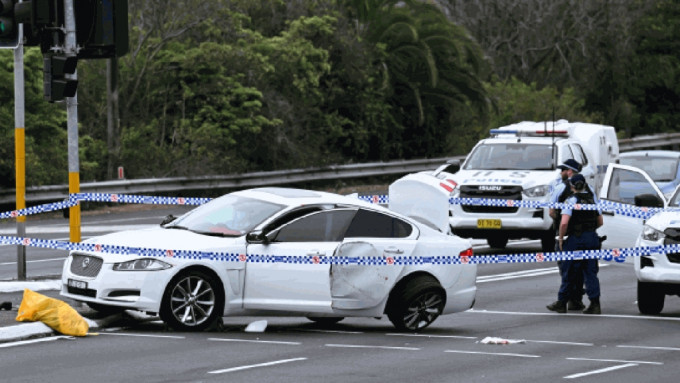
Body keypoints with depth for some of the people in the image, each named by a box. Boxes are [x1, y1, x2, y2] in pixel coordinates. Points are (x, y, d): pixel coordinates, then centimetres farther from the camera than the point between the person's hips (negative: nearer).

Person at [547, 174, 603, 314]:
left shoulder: (571, 201, -11)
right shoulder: (592, 199, 8)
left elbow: (564, 222, -20)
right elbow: (600, 222, 14)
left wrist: (561, 238, -8)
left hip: (575, 239, -5)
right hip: (592, 238, 5)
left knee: (569, 272, 5)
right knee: (590, 272, 6)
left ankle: (561, 303, 14)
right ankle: (595, 304, 0)